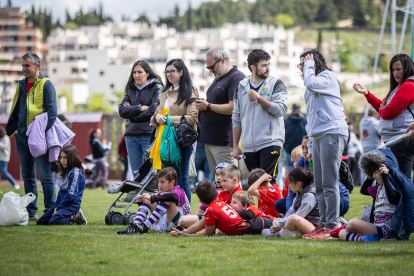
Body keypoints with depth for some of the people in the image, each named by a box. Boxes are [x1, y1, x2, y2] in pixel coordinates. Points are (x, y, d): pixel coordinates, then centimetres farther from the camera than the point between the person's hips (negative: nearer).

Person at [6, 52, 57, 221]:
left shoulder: (45, 85, -5)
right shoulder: (21, 86, 14)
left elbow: (52, 112, -10)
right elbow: (15, 110, 22)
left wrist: (43, 132, -18)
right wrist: (11, 129, 11)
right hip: (22, 137, 7)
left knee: (45, 176, -5)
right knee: (27, 177, 10)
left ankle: (50, 212, -1)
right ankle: (31, 212, 15)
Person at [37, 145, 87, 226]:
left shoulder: (75, 172, -13)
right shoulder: (66, 172, 17)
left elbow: (71, 194, -17)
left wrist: (59, 207, -13)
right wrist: (56, 207, 3)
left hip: (71, 205, -10)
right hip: (63, 204, 10)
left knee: (53, 222, -29)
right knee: (40, 222, 3)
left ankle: (76, 216, -9)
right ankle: (72, 216, 5)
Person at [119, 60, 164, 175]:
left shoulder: (157, 88, 1)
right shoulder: (130, 89, 15)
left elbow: (154, 110, -11)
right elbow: (122, 110, 3)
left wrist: (132, 112, -2)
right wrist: (140, 108, -9)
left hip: (149, 134, -5)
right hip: (131, 134, 5)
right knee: (136, 172, 5)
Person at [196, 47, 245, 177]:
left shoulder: (236, 78, -12)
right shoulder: (218, 78, 21)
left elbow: (233, 108, -21)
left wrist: (208, 106, -12)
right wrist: (202, 105, 10)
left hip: (223, 141, -10)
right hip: (209, 139, 10)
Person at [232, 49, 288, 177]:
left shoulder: (276, 84, 2)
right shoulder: (241, 87, 12)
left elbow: (280, 110, -11)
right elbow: (237, 118, 15)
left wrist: (257, 98, -8)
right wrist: (235, 146, 12)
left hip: (270, 143, -4)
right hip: (249, 147, 4)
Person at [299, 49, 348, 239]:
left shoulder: (327, 77, -2)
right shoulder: (312, 88, 24)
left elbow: (310, 83, -23)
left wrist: (309, 65, -5)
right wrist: (310, 145, 21)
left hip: (332, 133, -10)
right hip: (318, 137, 10)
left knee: (329, 184, -12)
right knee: (319, 187, 7)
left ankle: (332, 226, -12)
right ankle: (323, 224, 9)